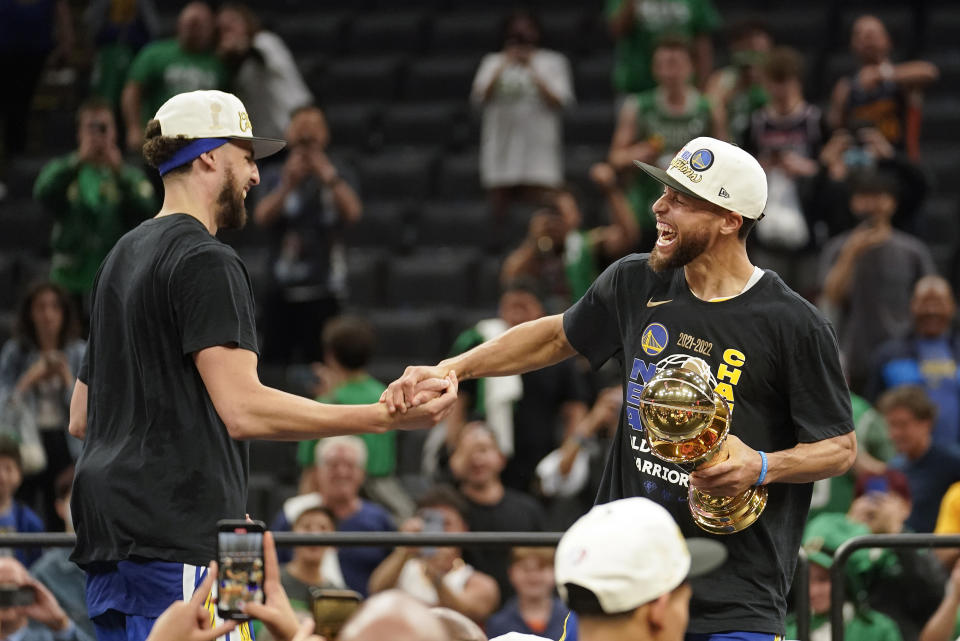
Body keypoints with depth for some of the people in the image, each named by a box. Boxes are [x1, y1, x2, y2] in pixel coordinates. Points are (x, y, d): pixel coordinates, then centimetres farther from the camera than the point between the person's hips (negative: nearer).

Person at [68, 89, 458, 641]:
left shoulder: (123, 257, 21)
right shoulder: (207, 263, -10)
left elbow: (81, 419, 25)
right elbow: (244, 409, -20)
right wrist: (386, 417, -21)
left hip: (107, 536, 10)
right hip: (177, 541, -10)